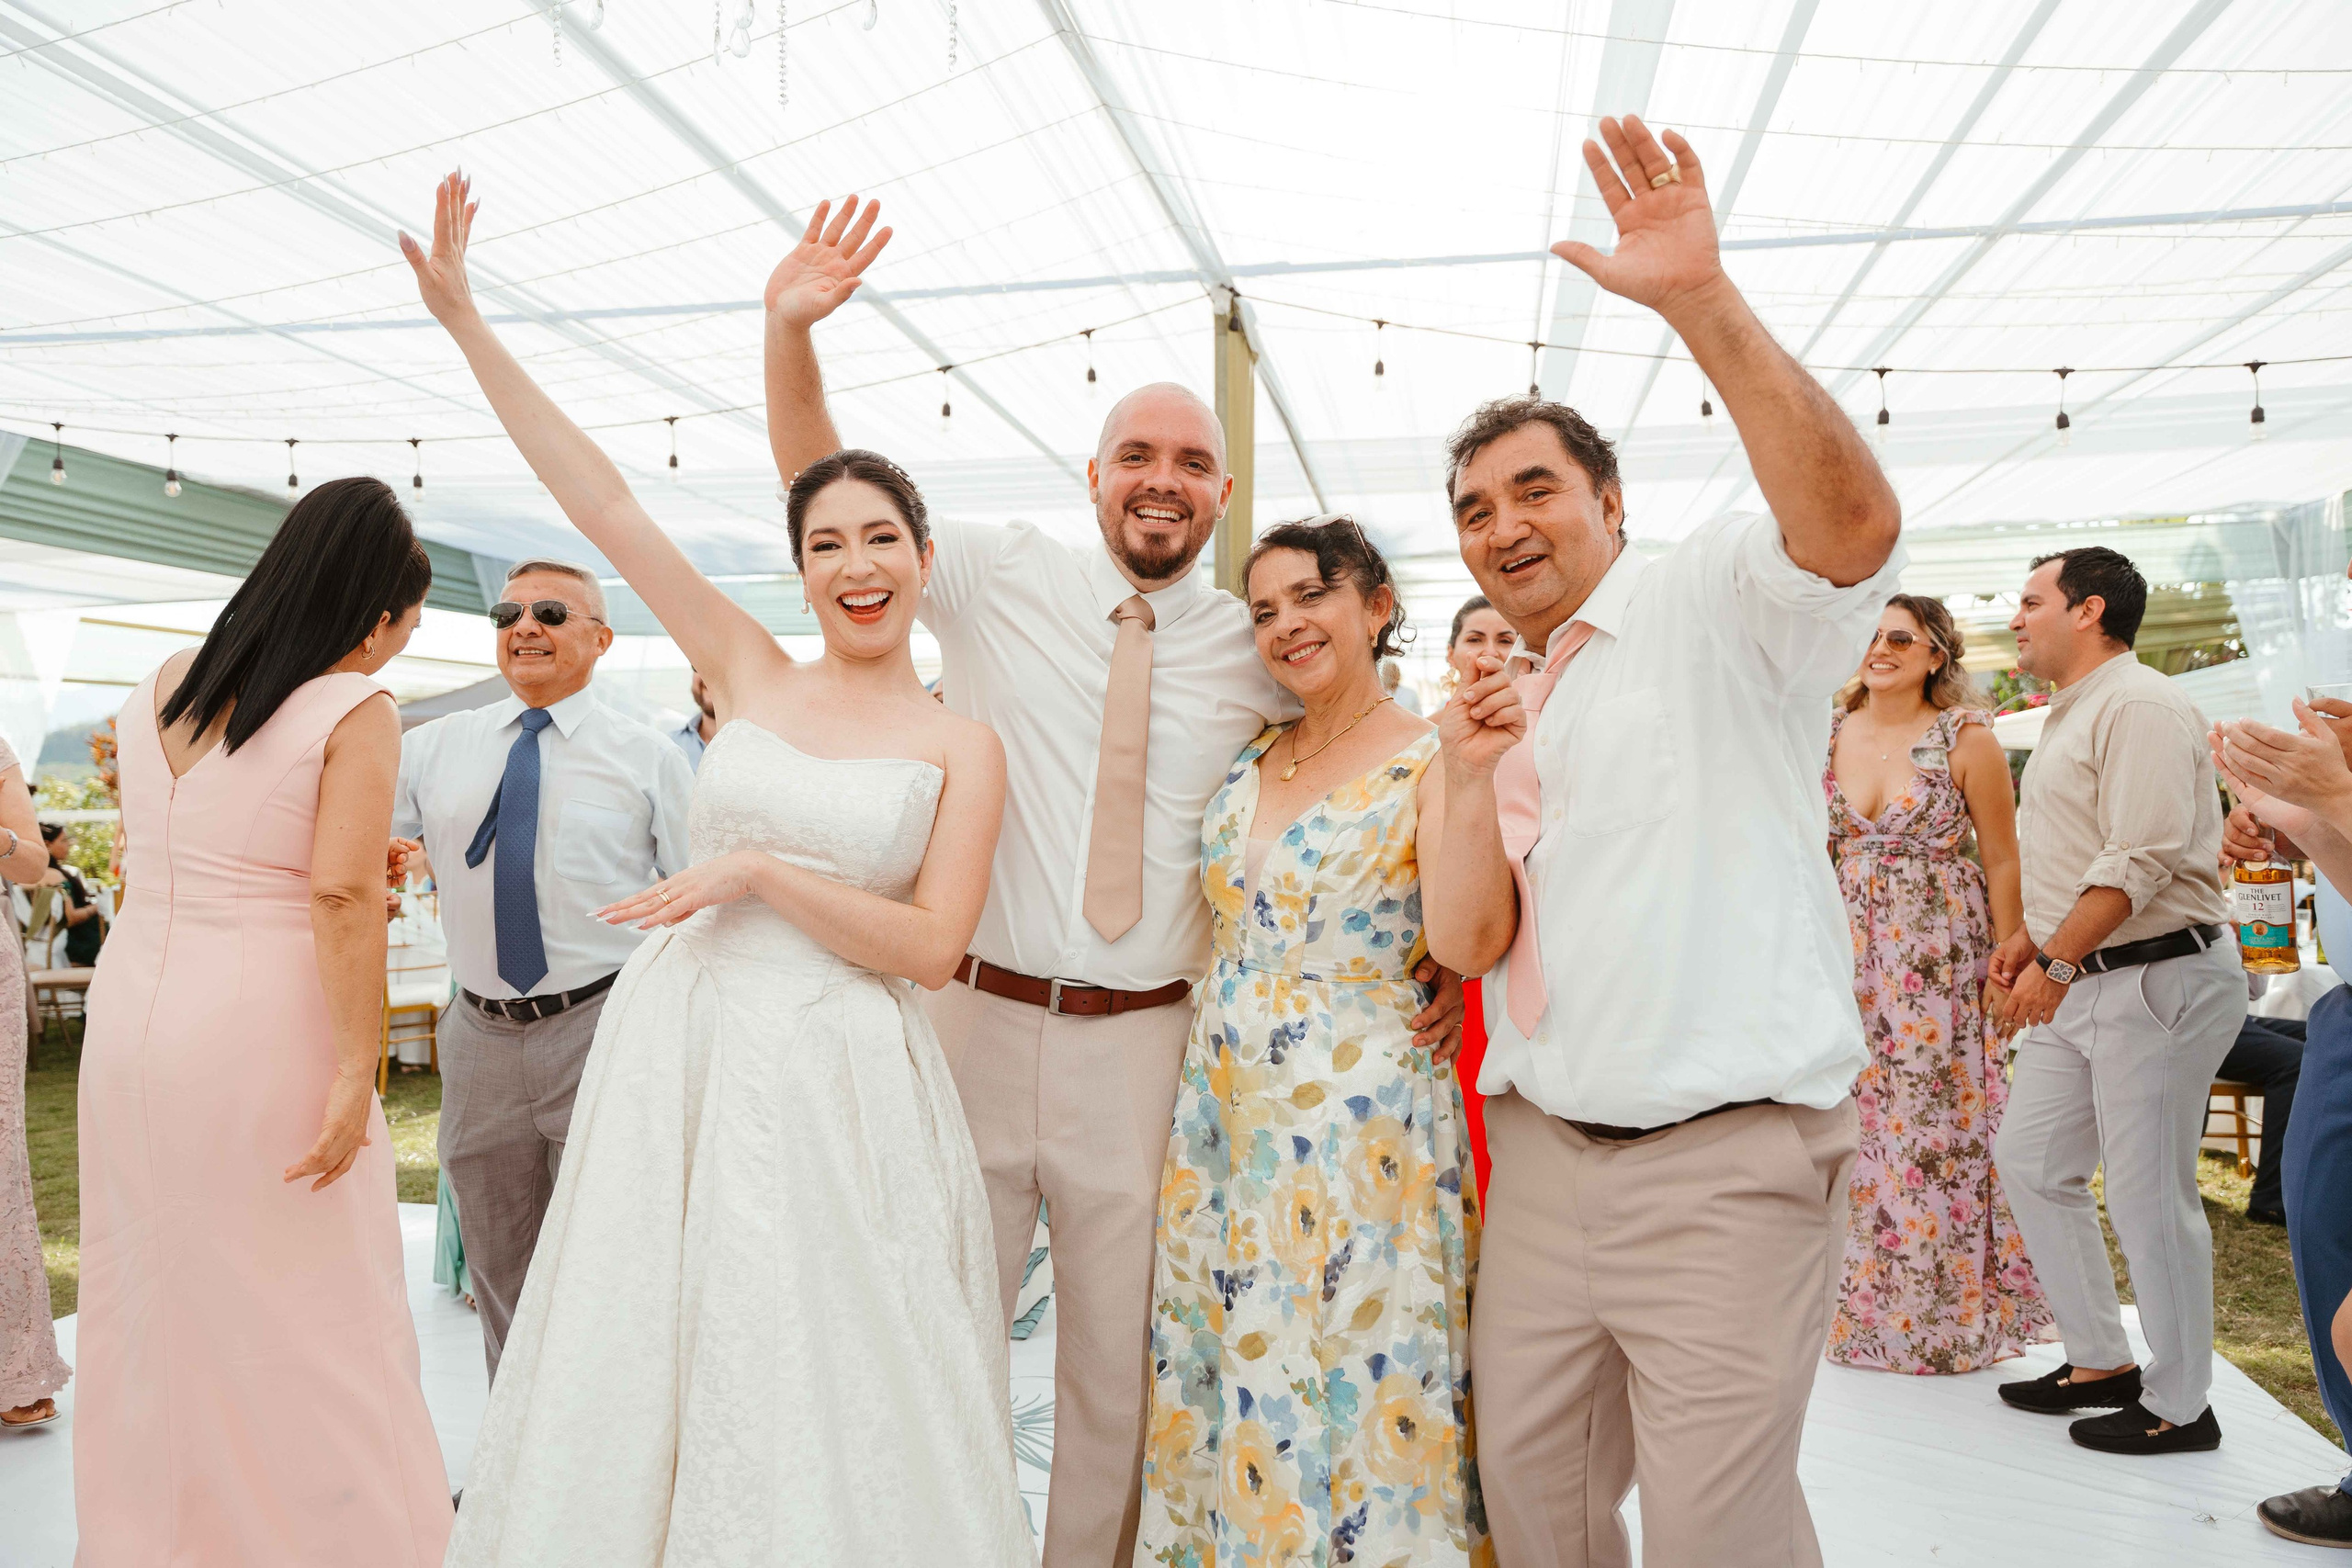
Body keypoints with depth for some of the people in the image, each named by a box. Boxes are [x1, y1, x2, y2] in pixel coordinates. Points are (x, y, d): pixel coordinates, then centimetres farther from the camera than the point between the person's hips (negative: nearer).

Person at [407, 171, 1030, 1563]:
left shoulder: (962, 749, 0)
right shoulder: (751, 677, 6)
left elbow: (933, 945, -6)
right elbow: (604, 504, 4)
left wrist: (760, 871, -13)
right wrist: (467, 322, 3)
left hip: (837, 1079, -2)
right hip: (681, 1048, 3)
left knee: (825, 1383, 4)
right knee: (649, 1362, 11)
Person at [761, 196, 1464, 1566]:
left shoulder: (1258, 646, 1)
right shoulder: (1003, 578, 1)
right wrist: (791, 328, -12)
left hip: (1146, 1042, 0)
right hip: (980, 1019, 0)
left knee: (1119, 1358, 14)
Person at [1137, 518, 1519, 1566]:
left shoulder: (1432, 760, -8)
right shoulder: (1250, 760, 9)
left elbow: (1469, 945, -19)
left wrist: (1470, 779, -29)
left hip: (1360, 1132, -5)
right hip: (1223, 1117, 6)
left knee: (1350, 1393, 5)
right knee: (1223, 1382, 16)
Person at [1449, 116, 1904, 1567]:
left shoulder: (1713, 605, -5)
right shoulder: (1505, 701, 17)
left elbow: (1855, 522, -28)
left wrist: (1702, 301, -34)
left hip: (1725, 1162, -7)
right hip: (1540, 1153, 7)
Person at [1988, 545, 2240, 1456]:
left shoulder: (2139, 707, -14)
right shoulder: (2071, 716, 18)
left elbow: (2141, 860, -23)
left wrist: (2057, 963, -22)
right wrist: (2030, 940, 13)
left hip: (2157, 979, -10)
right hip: (2081, 981, 10)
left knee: (2149, 1196, -2)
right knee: (2031, 1162, 13)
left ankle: (2178, 1407, 14)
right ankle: (2100, 1362, 26)